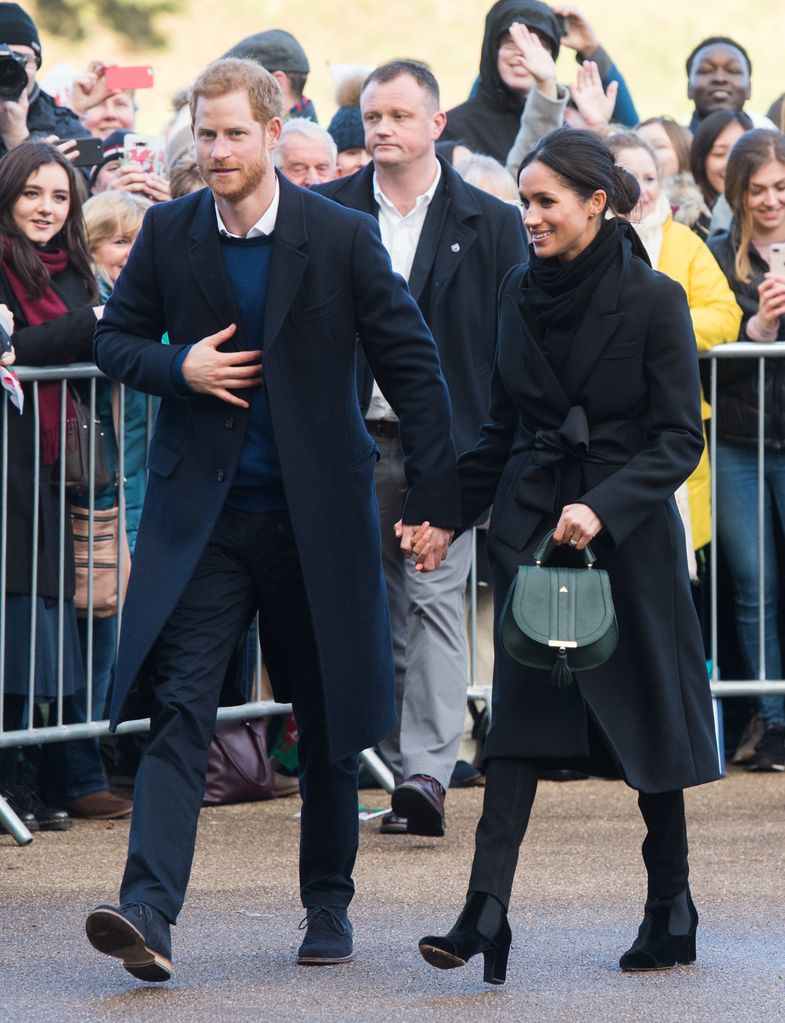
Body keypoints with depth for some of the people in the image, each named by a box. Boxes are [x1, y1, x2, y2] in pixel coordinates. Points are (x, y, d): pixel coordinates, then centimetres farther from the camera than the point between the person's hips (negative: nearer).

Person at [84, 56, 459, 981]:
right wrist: (177, 367, -10)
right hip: (202, 516, 0)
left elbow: (413, 368, -1)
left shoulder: (342, 239, -5)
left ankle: (328, 903, 26)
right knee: (179, 710, -12)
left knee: (328, 720, 10)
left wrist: (435, 498, -4)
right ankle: (147, 911, -21)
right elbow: (115, 339, 12)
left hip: (316, 515, 0)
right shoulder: (169, 234, 1)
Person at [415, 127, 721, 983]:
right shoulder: (521, 294, 6)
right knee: (520, 716, -7)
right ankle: (486, 912, -16)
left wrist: (601, 508, -22)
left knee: (645, 715, 5)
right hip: (531, 528, 3)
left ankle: (670, 909, 18)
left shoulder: (653, 301, -8)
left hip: (628, 532, -3)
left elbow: (679, 440, -10)